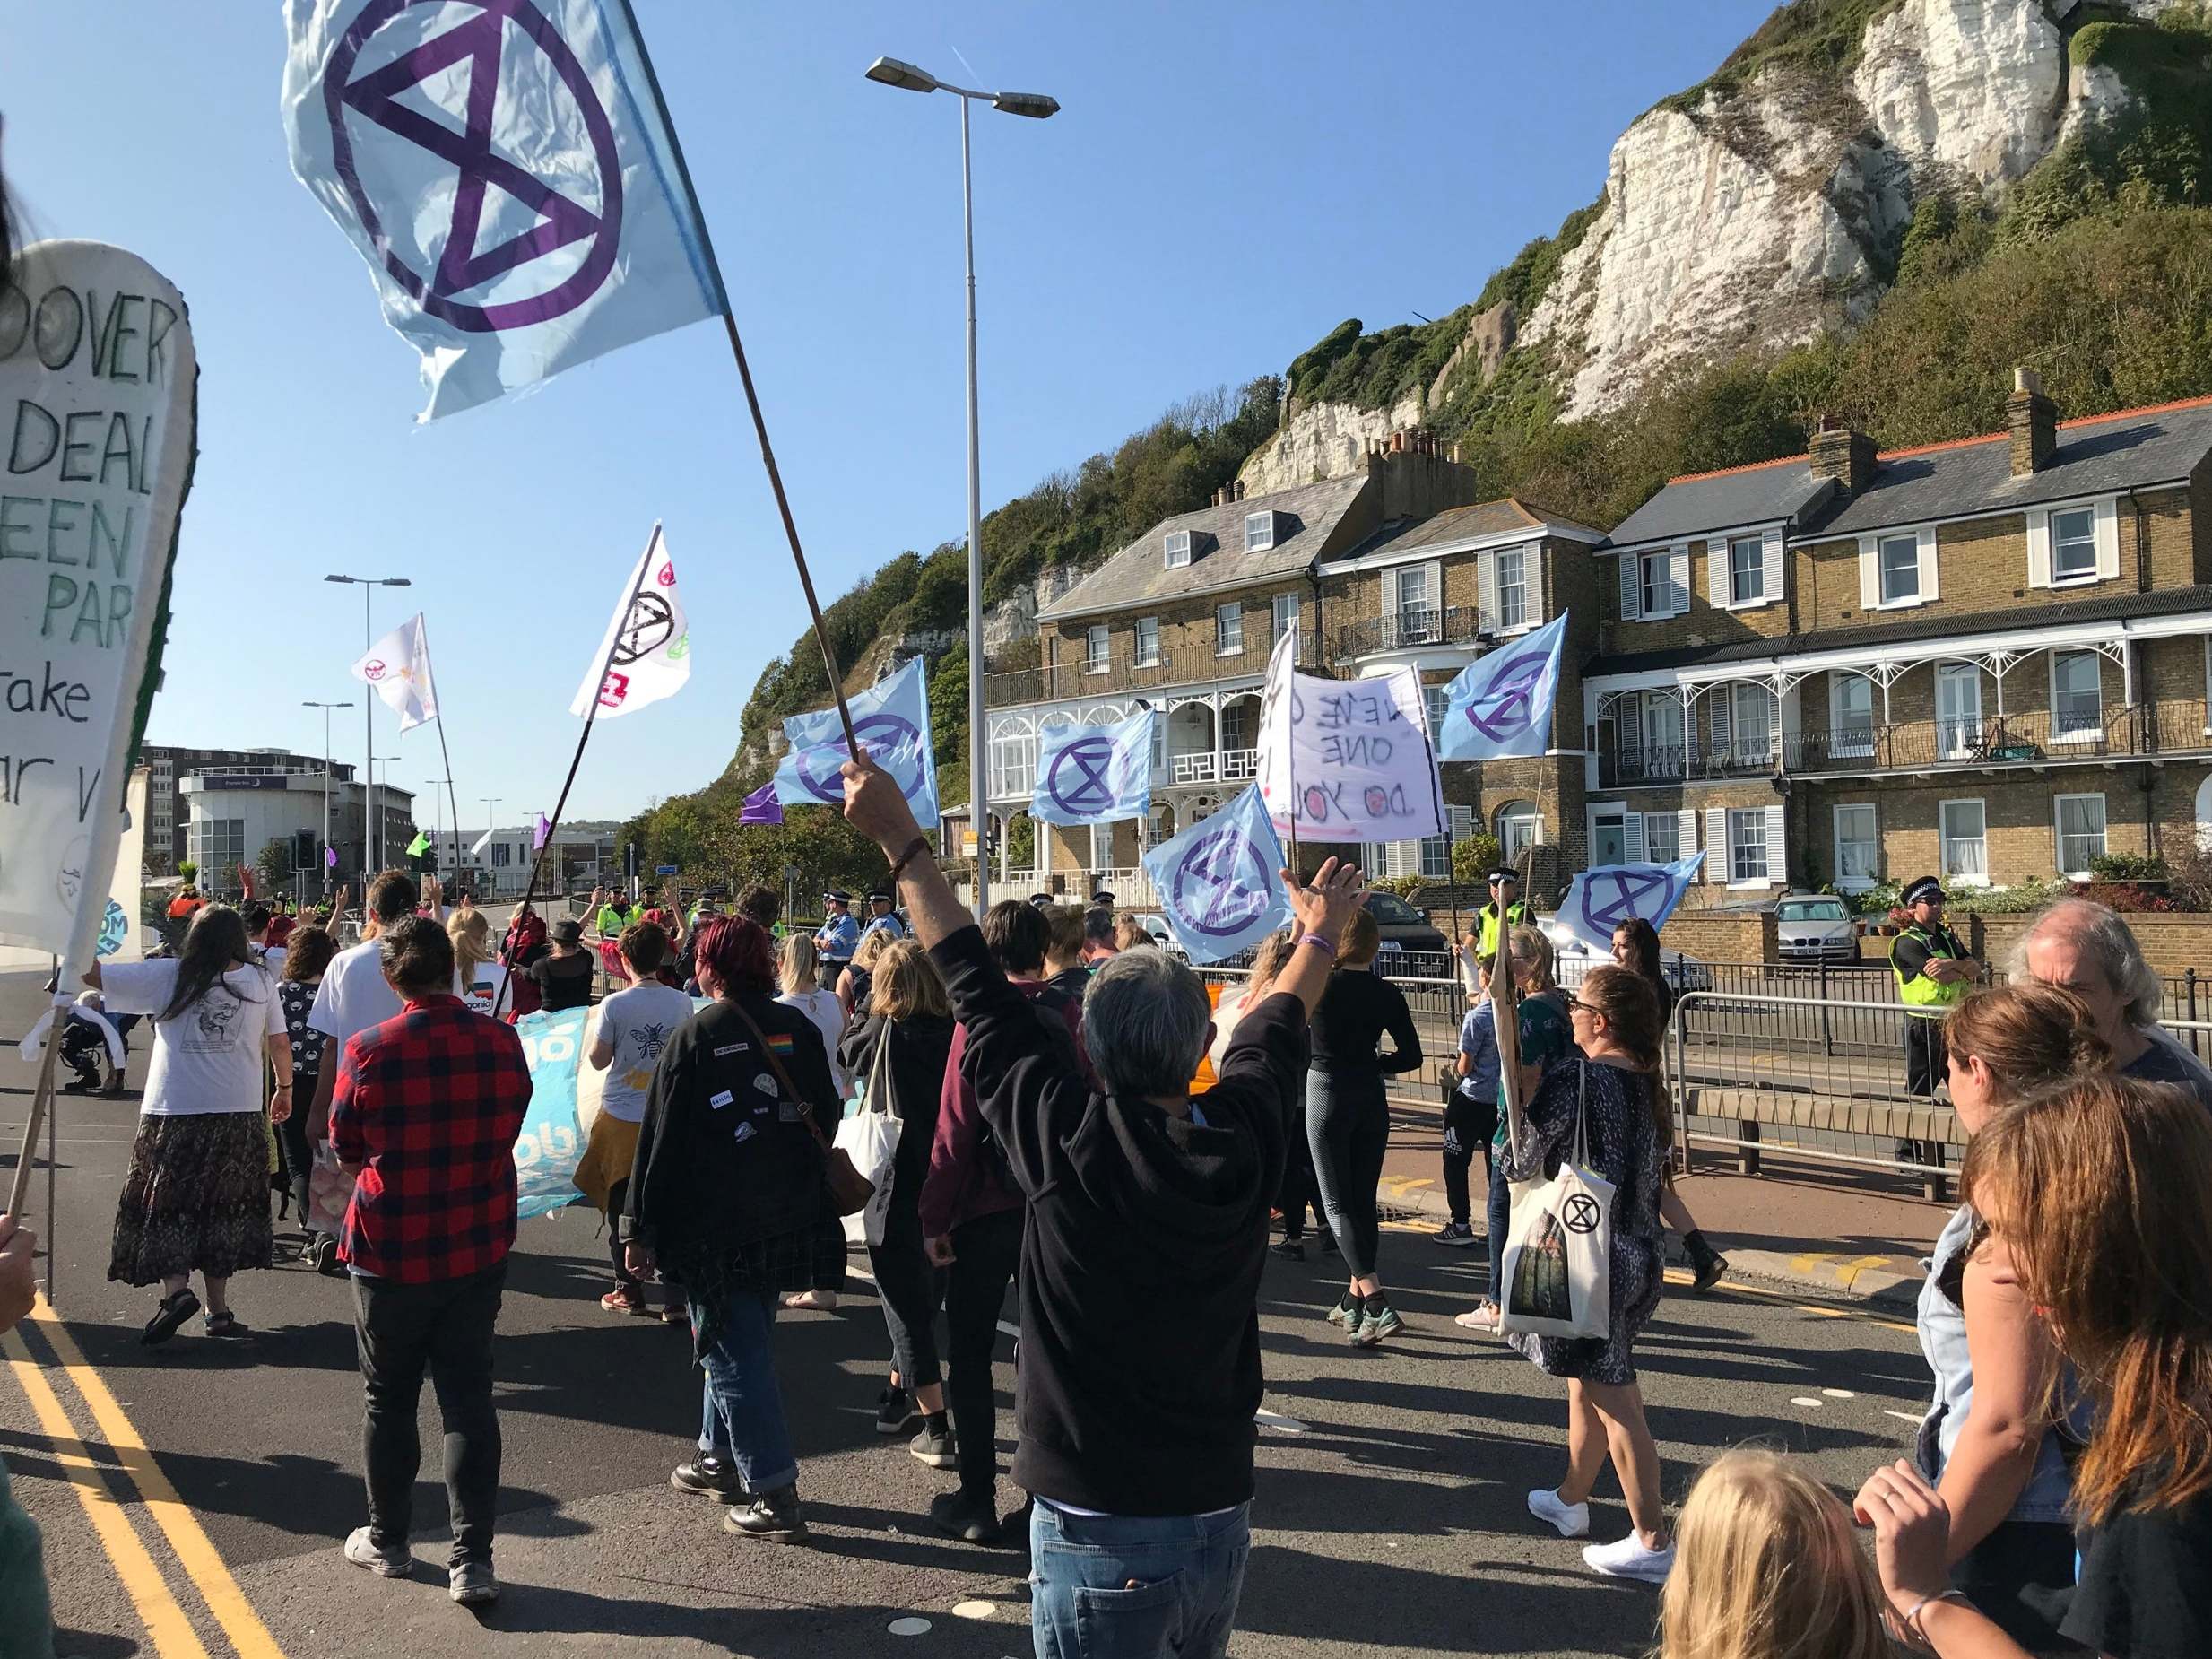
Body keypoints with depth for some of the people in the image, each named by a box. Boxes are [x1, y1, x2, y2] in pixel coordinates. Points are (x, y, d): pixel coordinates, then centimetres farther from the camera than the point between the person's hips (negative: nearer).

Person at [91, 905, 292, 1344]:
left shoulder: (168, 976, -6)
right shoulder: (260, 982, 1)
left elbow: (91, 973, -7)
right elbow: (280, 1044, 6)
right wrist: (284, 1089, 21)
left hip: (173, 1114, -2)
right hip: (237, 1115, 3)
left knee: (163, 1207, 9)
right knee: (219, 1208, 13)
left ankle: (176, 1288, -12)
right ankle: (218, 1310, 15)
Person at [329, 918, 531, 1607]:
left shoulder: (368, 1051, -17)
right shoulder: (501, 1042, -9)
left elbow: (346, 1151, -2)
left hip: (391, 1252, -2)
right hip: (479, 1248, 2)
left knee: (389, 1400, 16)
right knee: (469, 1400, 8)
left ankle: (387, 1540, 31)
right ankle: (472, 1559, 8)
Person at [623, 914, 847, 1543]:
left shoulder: (696, 1036, -12)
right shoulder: (798, 1029, 3)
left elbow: (662, 1139, -10)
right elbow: (826, 1116, 11)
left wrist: (642, 1231, -4)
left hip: (715, 1226, -6)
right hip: (790, 1221, 6)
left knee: (733, 1354, 1)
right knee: (737, 1343, 21)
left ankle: (774, 1496, 0)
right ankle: (721, 1459, 34)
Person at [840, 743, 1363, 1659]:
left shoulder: (1072, 1145, -19)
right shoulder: (1246, 1140, -8)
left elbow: (976, 987, -10)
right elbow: (1277, 1027, 13)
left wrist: (900, 837, 0)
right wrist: (1322, 933, 33)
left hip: (1099, 1528, -5)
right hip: (1221, 1516, 5)